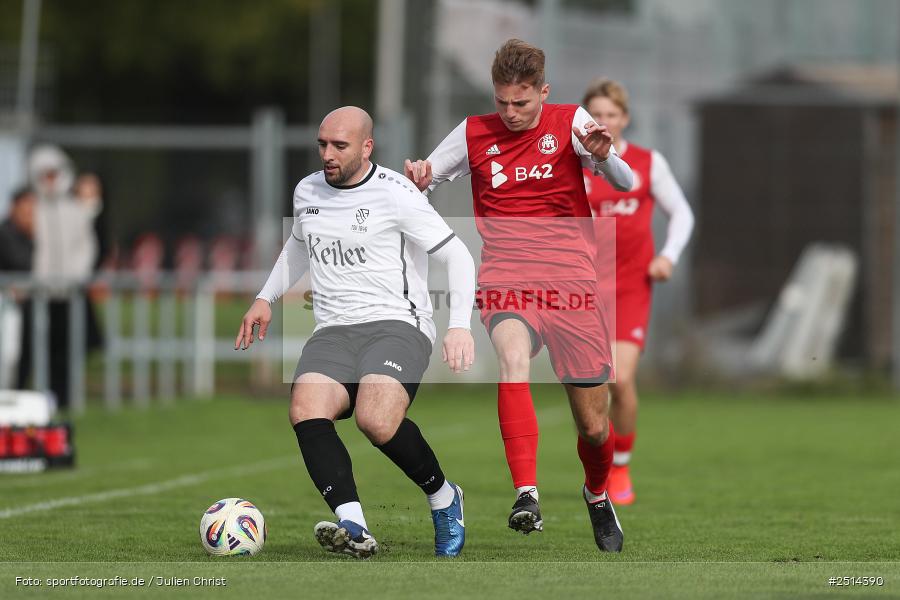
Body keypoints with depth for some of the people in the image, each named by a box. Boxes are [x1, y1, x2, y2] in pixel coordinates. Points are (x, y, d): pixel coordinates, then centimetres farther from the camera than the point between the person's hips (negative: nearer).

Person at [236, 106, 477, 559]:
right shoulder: (307, 192, 15)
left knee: (376, 419, -33)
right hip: (333, 332, 5)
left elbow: (457, 256, -3)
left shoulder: (395, 195, -4)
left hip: (397, 325, -5)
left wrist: (460, 325, -16)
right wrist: (266, 298, 34)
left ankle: (443, 497, -2)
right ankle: (353, 528, -43)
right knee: (305, 409, -29)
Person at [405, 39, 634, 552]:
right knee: (513, 356, -35)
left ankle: (597, 495, 39)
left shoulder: (570, 123, 3)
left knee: (594, 427, 5)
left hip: (571, 282, 0)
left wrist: (604, 156, -30)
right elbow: (419, 184, 17)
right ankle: (527, 495, -44)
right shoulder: (475, 134, 9)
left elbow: (625, 183, -7)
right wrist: (417, 180, -8)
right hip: (506, 281, 0)